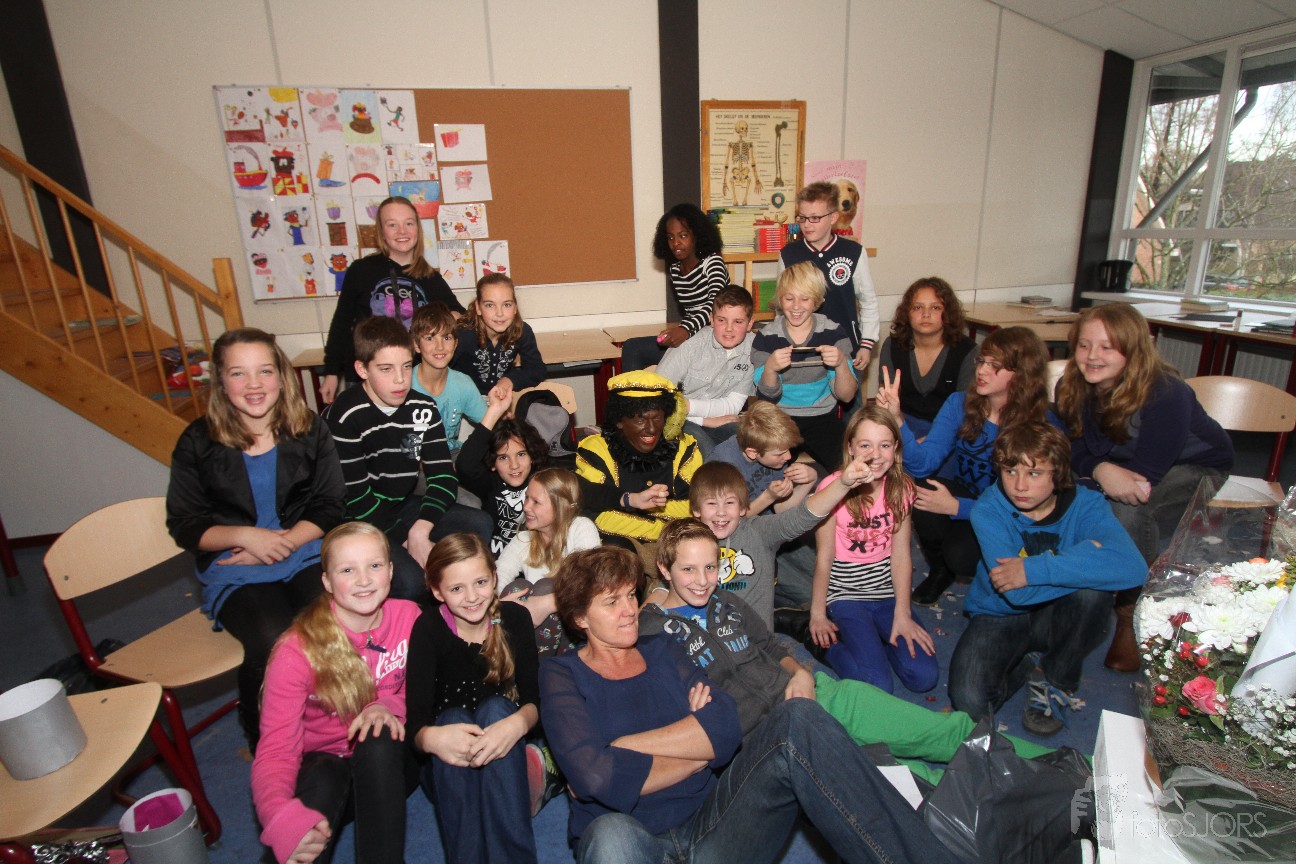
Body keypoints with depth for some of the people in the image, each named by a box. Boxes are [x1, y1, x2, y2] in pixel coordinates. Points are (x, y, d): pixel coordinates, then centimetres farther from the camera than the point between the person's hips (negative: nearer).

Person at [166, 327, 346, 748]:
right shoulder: (198, 443, 0)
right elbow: (184, 525, 4)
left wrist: (284, 544, -12)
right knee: (273, 643, -28)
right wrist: (245, 535, -14)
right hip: (233, 568, -1)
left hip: (305, 551, 1)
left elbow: (330, 506, 3)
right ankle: (263, 740, 4)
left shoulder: (309, 430, 3)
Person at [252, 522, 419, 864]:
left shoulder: (408, 617, -15)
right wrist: (282, 819, -47)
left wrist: (390, 706, -23)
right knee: (323, 781, -35)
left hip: (386, 762, 2)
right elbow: (275, 750, -26)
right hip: (321, 763, -2)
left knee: (379, 740, -31)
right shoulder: (297, 652, -21)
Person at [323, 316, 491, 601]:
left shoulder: (422, 409, -3)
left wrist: (420, 531, -23)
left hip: (405, 508, 5)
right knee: (410, 580, -28)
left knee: (479, 524, -15)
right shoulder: (345, 418, -19)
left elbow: (443, 477, -8)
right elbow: (356, 498, -19)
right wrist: (406, 542, -19)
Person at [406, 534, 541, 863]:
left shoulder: (514, 618, -9)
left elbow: (535, 699, -13)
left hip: (505, 761, 1)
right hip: (448, 771, -1)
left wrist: (518, 724, -37)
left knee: (497, 707, -28)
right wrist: (432, 738, -44)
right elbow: (415, 721, -20)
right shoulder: (428, 629, -12)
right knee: (452, 716, -30)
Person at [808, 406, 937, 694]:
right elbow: (824, 556, -10)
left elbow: (901, 555, -2)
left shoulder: (901, 488, -1)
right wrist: (818, 614, -5)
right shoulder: (834, 487, -15)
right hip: (845, 594, -4)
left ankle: (876, 636, 17)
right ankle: (827, 642, 9)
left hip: (888, 591, 4)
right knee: (876, 686, -17)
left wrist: (902, 614, -7)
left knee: (925, 677, -8)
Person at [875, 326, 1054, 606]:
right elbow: (924, 463, -20)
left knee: (961, 556, -31)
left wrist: (956, 506, -29)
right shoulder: (960, 404, -9)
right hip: (960, 494, 3)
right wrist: (897, 419, -36)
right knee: (923, 493, -29)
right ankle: (939, 571, 2)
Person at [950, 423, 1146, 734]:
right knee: (970, 702, -26)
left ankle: (1056, 680, -4)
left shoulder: (1085, 504, -17)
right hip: (998, 616, -1)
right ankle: (1023, 669, 11)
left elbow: (1132, 567, -38)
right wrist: (1083, 558, -27)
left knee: (1093, 589, -32)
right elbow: (1017, 592, -32)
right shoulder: (989, 510, -21)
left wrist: (1034, 569, -39)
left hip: (1055, 616, 2)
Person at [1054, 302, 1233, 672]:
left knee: (1128, 509, -35)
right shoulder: (1071, 388, -17)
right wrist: (1101, 470, -35)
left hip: (1194, 467, -5)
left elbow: (1148, 471, -32)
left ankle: (1131, 615, -16)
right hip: (1120, 465, 5)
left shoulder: (1166, 393, -34)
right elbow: (1075, 449, -13)